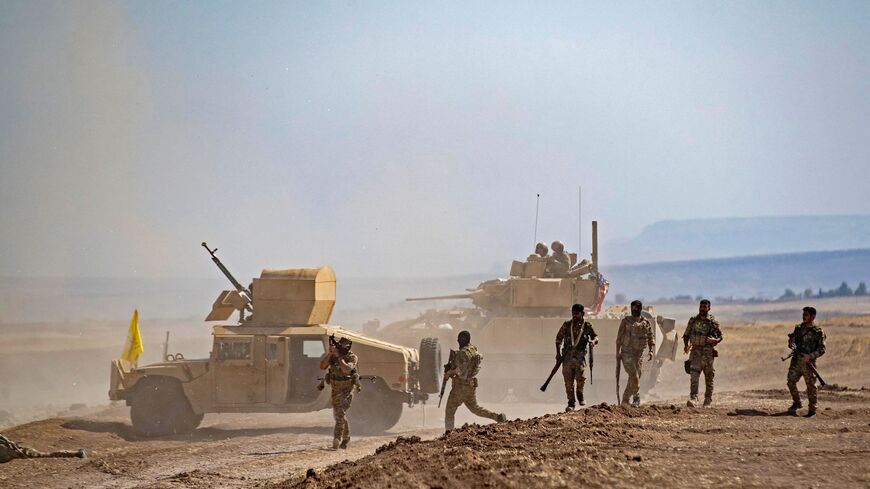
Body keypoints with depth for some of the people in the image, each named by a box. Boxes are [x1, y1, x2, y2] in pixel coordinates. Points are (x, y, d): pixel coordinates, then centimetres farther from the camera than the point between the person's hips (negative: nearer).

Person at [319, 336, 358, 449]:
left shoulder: (352, 357, -12)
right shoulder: (332, 355, 0)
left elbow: (346, 369, -29)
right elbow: (322, 367, -11)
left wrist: (338, 356, -29)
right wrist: (329, 353, -20)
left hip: (347, 389, -6)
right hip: (335, 389, 6)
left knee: (340, 413, -21)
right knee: (337, 414, 16)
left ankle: (337, 439, -26)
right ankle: (346, 437, 35)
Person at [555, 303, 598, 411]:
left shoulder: (587, 326, 5)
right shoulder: (566, 325, 7)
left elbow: (595, 337, 13)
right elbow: (558, 339, 13)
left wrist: (593, 341, -11)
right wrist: (558, 353, 5)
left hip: (579, 357, -1)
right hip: (567, 357, 1)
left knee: (581, 378, -15)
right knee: (568, 381, -2)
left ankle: (580, 394, 16)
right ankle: (571, 403, 7)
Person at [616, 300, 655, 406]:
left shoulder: (646, 323, 7)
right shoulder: (626, 321, 0)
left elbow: (651, 338, 11)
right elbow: (619, 338, 0)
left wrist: (651, 351, -4)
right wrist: (618, 352, -7)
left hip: (639, 354, 4)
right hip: (627, 353, -4)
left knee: (635, 377, 4)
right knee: (634, 376, -17)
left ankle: (625, 400, 14)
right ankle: (636, 398, -7)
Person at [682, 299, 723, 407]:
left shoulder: (713, 322, 1)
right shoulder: (693, 320, 8)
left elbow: (720, 336, 6)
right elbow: (686, 335, 14)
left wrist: (716, 340, -16)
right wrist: (686, 345, -2)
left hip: (708, 351, -1)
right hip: (695, 351, 1)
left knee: (709, 377, 7)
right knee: (694, 375, -14)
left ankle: (708, 400, 19)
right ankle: (693, 399, -21)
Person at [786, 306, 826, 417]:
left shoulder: (818, 332, -3)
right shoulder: (799, 328, 11)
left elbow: (821, 349, -6)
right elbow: (792, 340, 19)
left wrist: (810, 356, -20)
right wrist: (792, 344, -5)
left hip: (808, 362, -4)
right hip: (796, 360, 4)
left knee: (811, 386, 0)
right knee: (790, 381, -8)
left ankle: (812, 410, 9)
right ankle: (796, 403, 11)